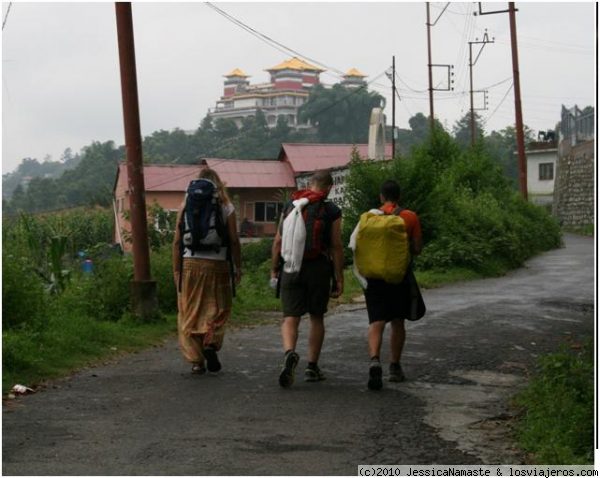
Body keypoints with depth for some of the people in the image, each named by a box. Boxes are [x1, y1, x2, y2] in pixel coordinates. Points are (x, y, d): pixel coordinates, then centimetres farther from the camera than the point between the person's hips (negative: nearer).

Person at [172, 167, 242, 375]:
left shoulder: (186, 205, 5)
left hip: (190, 264, 1)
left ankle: (196, 360, 7)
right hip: (217, 264, -1)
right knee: (218, 310, 11)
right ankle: (210, 343, -13)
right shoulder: (226, 207, 2)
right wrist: (238, 267, 7)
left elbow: (177, 241, 3)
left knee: (190, 312, 8)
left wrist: (176, 269, 9)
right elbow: (234, 241, -2)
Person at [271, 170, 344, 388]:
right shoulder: (331, 211, -4)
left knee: (290, 318, 1)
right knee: (316, 318, 13)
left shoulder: (290, 205, 6)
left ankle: (289, 353, -27)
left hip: (291, 269, 2)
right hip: (318, 268, -1)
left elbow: (278, 241, 5)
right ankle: (312, 367, 15)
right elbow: (336, 247, -5)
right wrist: (339, 279, -1)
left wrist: (274, 269, 13)